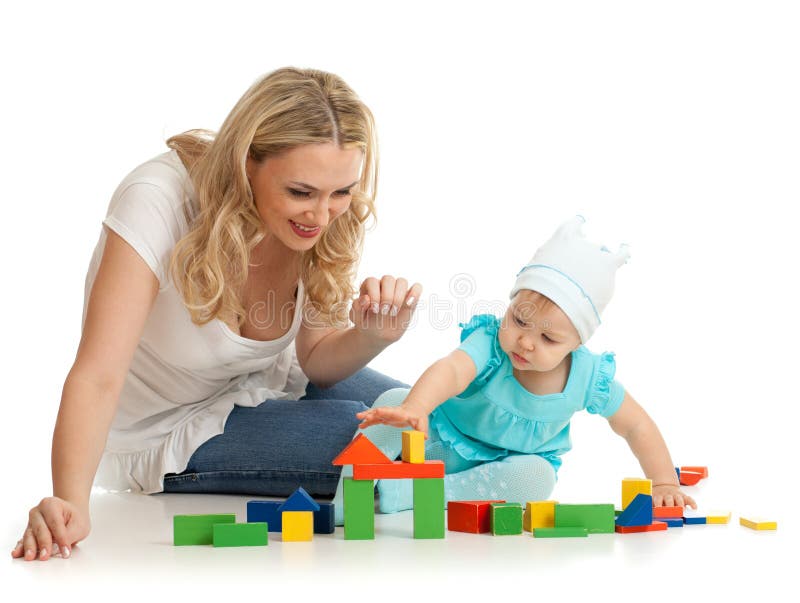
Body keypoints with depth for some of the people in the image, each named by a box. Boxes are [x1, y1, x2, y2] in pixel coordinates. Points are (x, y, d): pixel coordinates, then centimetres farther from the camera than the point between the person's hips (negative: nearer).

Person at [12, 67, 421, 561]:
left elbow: (315, 361, -5)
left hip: (264, 387, 6)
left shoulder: (324, 215, -16)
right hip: (166, 437, -5)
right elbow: (98, 377, -37)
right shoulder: (158, 202, -33)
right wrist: (71, 503, -52)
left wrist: (372, 337, -27)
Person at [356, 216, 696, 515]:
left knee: (537, 476, -34)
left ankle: (403, 494, -36)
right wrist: (412, 409, -70)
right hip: (445, 444, -2)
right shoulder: (489, 344, -29)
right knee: (394, 399, -26)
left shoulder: (588, 377, -19)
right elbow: (451, 371, -51)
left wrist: (664, 484, -9)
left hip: (511, 466, 3)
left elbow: (637, 427, -4)